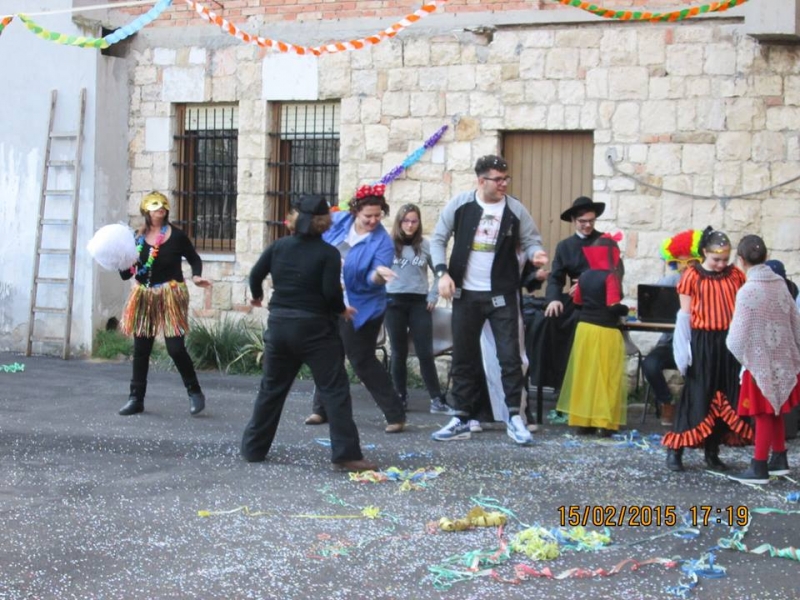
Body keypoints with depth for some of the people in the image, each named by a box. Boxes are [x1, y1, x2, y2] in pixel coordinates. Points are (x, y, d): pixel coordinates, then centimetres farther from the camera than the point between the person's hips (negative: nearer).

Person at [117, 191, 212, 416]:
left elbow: (194, 258, 10)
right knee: (140, 349, 7)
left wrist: (196, 276, -8)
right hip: (144, 297, 3)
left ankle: (195, 392, 8)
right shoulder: (137, 238, 3)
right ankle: (136, 398, 16)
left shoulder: (176, 236, -4)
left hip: (171, 295, -3)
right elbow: (126, 274, 3)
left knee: (175, 347, -9)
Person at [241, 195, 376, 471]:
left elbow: (255, 275, 8)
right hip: (315, 328, -5)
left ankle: (253, 448, 22)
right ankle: (346, 454, -8)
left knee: (271, 389, 16)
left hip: (279, 325, 5)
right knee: (335, 390, -2)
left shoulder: (279, 246, 4)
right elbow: (331, 292, -15)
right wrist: (341, 310, 5)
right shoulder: (328, 253, -8)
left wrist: (257, 296, 29)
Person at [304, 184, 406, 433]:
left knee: (363, 361, -7)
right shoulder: (339, 221, -5)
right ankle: (323, 409, 30)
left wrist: (379, 274, -46)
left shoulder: (382, 241, -18)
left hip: (360, 309, -6)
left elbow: (373, 280, -26)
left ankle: (395, 414, 1)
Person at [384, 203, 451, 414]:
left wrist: (433, 296, 5)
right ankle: (400, 396, 17)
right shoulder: (388, 244, -1)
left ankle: (436, 399, -2)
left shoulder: (425, 245, 3)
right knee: (399, 352, 8)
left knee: (425, 352, -4)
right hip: (394, 302, 0)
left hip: (419, 303, 0)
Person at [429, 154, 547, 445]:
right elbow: (438, 239, 4)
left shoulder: (515, 209, -3)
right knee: (463, 357, 8)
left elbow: (531, 240, 5)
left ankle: (514, 417, 7)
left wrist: (535, 253, -19)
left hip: (502, 296, -1)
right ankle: (461, 419, 17)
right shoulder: (459, 204, -3)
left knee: (509, 355, -2)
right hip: (466, 294, 1)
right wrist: (442, 272, -9)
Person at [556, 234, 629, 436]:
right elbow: (614, 306, -18)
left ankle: (583, 421, 15)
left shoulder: (584, 276, 7)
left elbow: (577, 301, 17)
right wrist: (625, 310, 1)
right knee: (605, 377, 0)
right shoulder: (610, 277, -12)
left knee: (584, 375, 10)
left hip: (584, 327, 6)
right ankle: (604, 422, -1)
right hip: (605, 331, -6)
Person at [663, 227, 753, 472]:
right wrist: (684, 350, -6)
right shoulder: (692, 276, -4)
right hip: (702, 342, -4)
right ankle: (675, 451, 5)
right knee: (696, 395, -2)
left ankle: (712, 452, 18)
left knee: (725, 397, 7)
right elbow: (684, 315, -3)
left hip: (729, 343, 4)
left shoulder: (736, 275, 5)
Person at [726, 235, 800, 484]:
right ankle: (779, 460, 27)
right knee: (774, 411, 18)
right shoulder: (780, 284, 1)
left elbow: (739, 336, -15)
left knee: (764, 414, 1)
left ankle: (759, 468, 8)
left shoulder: (748, 291, -18)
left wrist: (733, 347, 6)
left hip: (761, 361, -6)